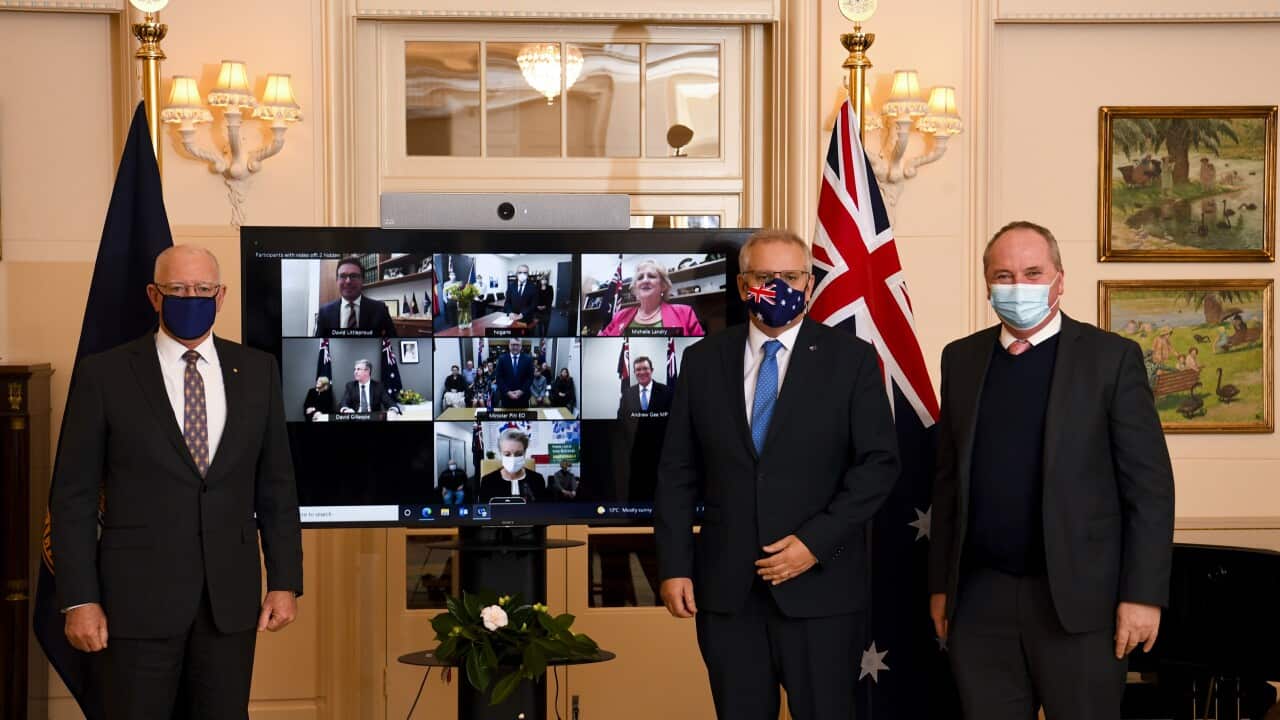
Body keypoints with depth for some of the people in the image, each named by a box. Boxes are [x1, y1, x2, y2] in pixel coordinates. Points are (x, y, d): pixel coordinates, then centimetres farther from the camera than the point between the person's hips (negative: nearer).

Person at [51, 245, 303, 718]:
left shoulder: (257, 371, 7)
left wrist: (285, 581, 4)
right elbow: (73, 496, -2)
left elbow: (276, 486, 9)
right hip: (137, 599, -2)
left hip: (231, 598, 3)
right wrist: (79, 599, -8)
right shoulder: (104, 374, -1)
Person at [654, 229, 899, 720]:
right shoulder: (703, 361, 8)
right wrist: (674, 566, 0)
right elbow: (677, 471, 8)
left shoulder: (852, 359, 1)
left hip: (819, 584, -2)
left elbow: (878, 462, -3)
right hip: (726, 588, 2)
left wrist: (816, 542, -12)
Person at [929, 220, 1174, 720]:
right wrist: (940, 584, 9)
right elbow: (949, 480, 12)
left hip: (1077, 598, -3)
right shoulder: (961, 359, 9)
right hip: (980, 598, 3)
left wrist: (1142, 595, -10)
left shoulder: (1111, 358, -3)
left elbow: (1149, 486, -5)